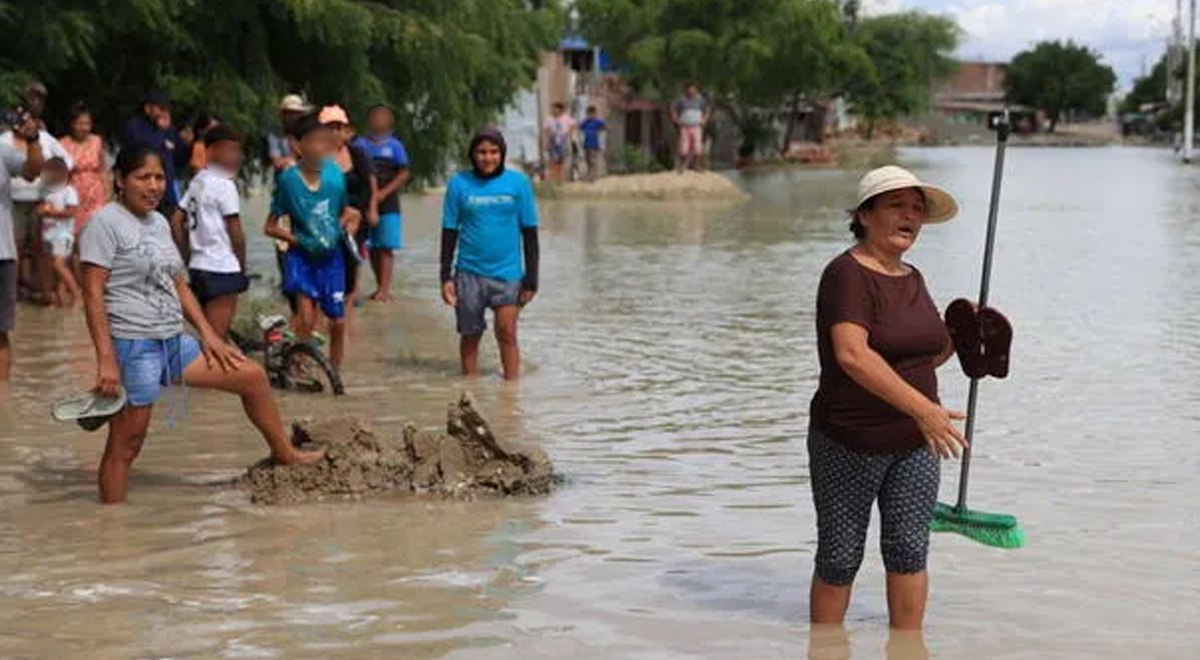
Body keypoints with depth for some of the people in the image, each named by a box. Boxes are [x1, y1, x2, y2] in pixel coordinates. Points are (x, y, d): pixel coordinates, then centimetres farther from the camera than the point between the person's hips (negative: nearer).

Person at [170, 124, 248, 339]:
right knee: (217, 338, -8)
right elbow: (235, 233, -11)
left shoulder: (197, 182, 13)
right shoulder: (224, 185, -12)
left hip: (198, 268, 9)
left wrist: (186, 257, 19)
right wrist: (242, 268, 0)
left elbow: (176, 222, 14)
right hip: (222, 270, -9)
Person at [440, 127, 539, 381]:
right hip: (469, 273, 1)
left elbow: (530, 233, 4)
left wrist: (531, 278, 1)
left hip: (507, 273, -1)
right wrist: (446, 276, 0)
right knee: (470, 336, 8)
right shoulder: (459, 183, 1)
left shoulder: (518, 182, 0)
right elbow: (449, 233, 6)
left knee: (507, 333, -7)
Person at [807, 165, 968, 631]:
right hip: (849, 445, -6)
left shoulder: (912, 279, 8)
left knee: (909, 551, 2)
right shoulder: (847, 274, -16)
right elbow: (852, 354, -32)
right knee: (840, 558, 5)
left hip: (914, 443, 6)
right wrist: (921, 407, -38)